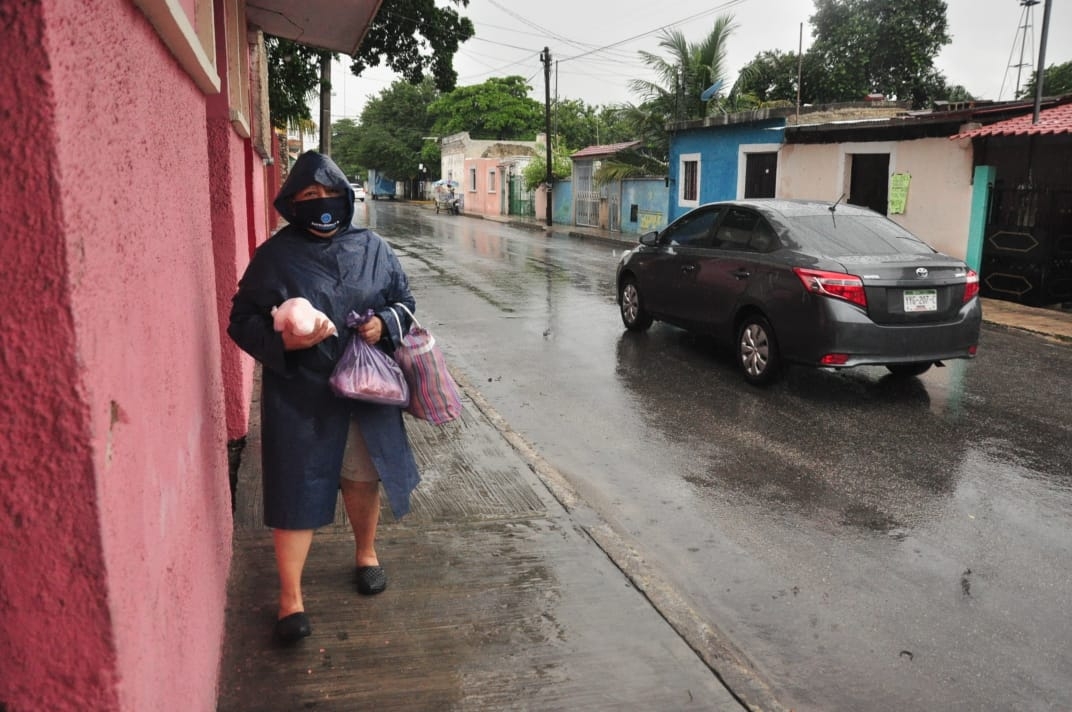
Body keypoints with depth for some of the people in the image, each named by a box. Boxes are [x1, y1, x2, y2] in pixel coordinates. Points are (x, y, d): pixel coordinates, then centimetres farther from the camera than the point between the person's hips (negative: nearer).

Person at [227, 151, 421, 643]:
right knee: (297, 490, 1)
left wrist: (384, 323, -10)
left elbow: (404, 300, 12)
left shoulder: (372, 248, 3)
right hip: (299, 396, -3)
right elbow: (243, 321, -4)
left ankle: (365, 554, 43)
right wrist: (284, 340, -23)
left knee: (364, 477, 17)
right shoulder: (274, 257, -5)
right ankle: (290, 597, 13)